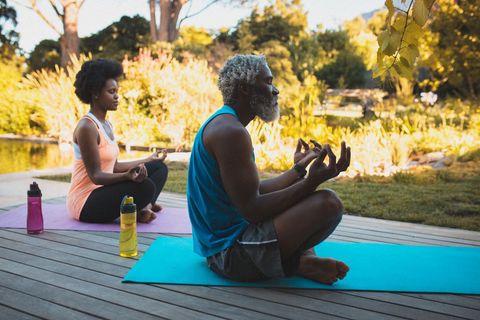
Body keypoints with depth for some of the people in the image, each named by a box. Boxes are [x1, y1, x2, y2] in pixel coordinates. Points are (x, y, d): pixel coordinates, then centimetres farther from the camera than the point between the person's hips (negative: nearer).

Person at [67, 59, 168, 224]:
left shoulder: (106, 124, 10)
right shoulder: (87, 127, -19)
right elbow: (95, 176, -22)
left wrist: (149, 160, 20)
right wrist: (127, 176, -40)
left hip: (102, 192, 10)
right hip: (86, 203, -10)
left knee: (159, 167, 9)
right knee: (145, 187, -33)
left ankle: (142, 207, -7)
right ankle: (137, 212, -4)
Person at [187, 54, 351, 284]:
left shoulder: (222, 125, 13)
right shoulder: (231, 131, -20)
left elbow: (257, 192, 14)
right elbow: (252, 210, -24)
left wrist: (299, 167, 20)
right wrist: (312, 182, -27)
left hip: (220, 242, 11)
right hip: (231, 251, -11)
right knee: (328, 203, -22)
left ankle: (304, 260, 5)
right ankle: (297, 263, 0)